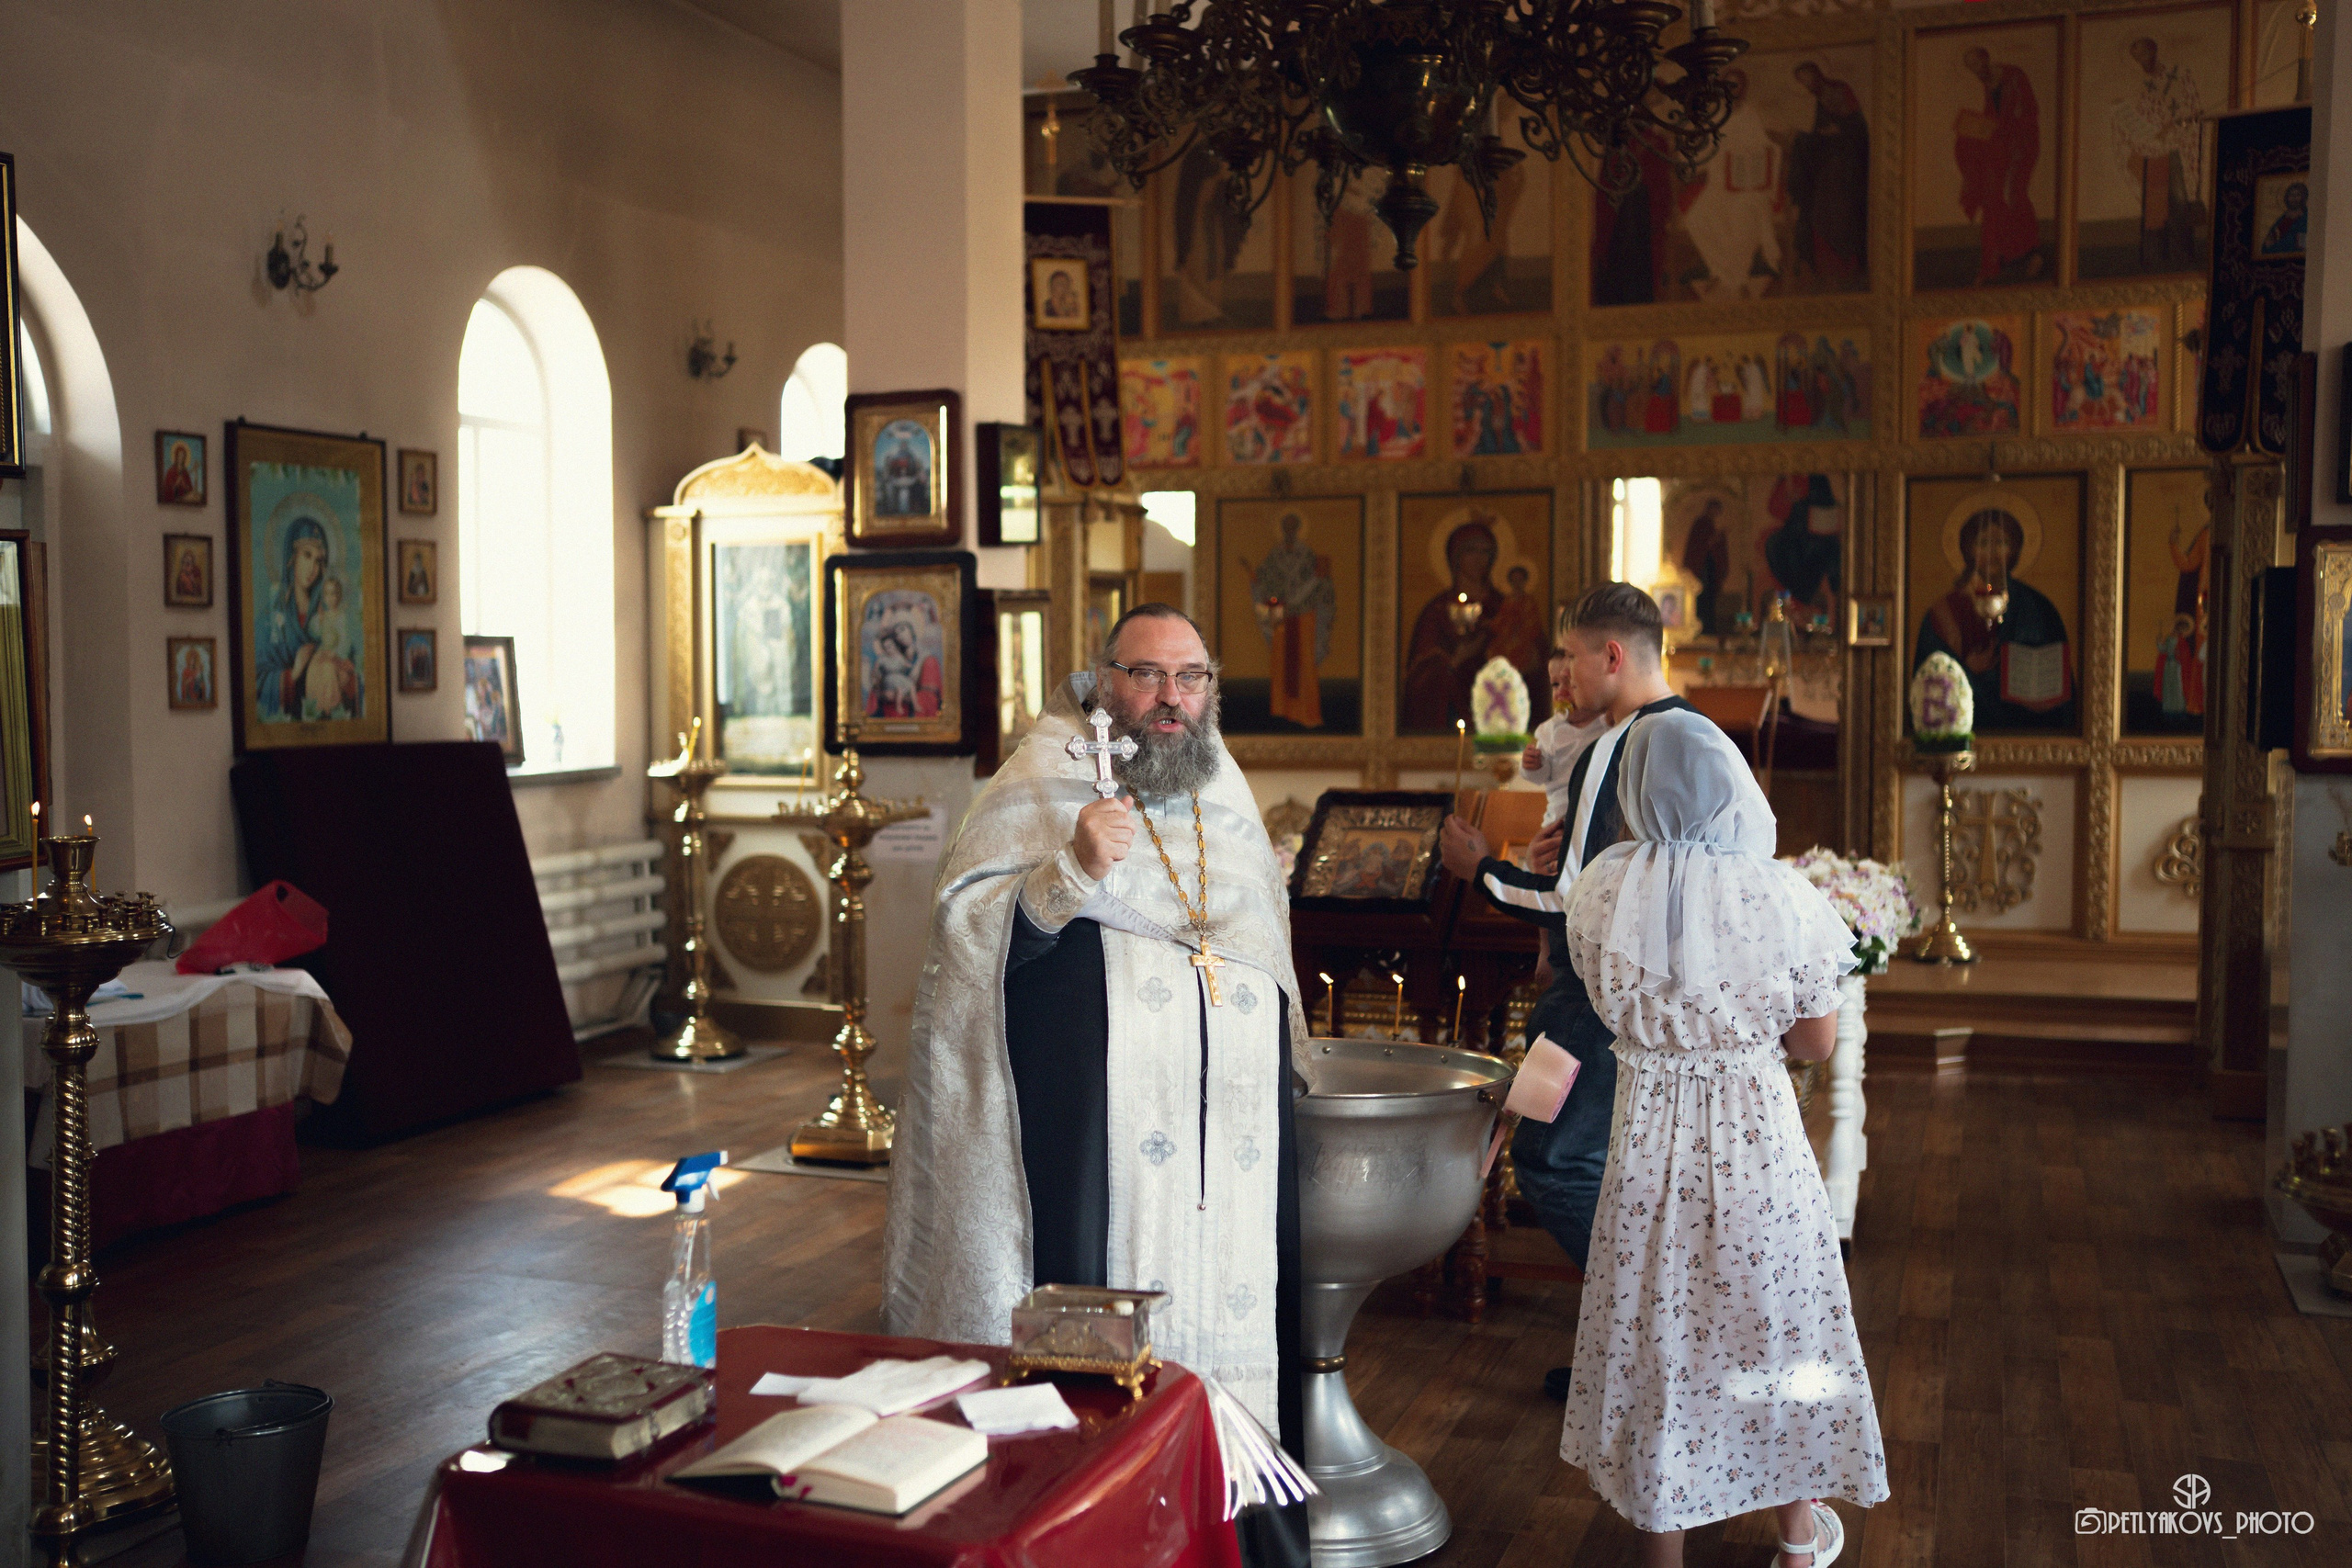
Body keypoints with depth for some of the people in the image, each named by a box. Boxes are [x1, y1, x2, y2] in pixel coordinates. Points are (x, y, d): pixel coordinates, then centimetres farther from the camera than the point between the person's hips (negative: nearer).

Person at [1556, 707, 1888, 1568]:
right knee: (1775, 1316, 18)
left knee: (1654, 1333, 13)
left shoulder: (1601, 887, -10)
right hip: (1757, 1134, 0)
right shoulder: (1780, 895, -14)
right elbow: (1817, 1041, -4)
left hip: (1647, 1132, 1)